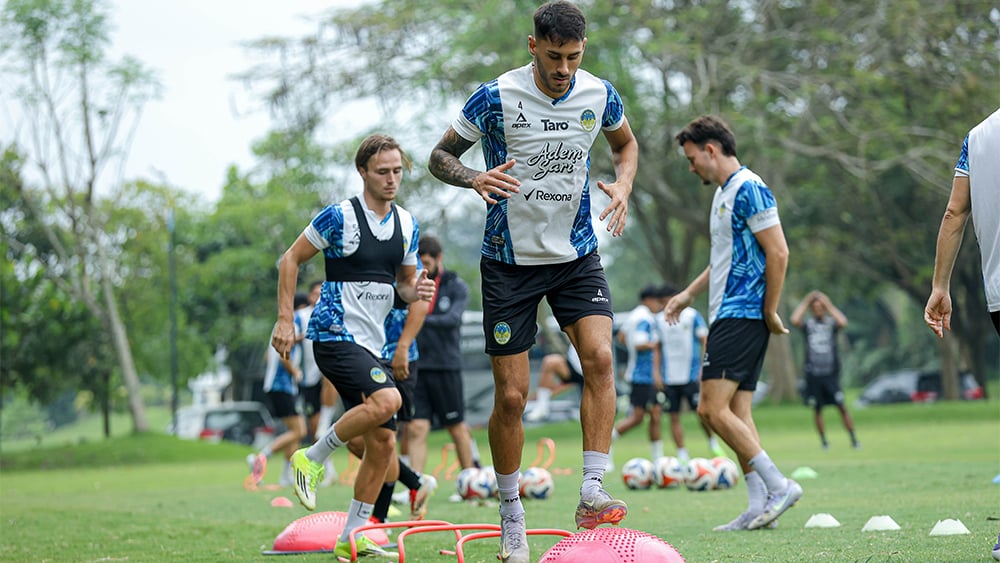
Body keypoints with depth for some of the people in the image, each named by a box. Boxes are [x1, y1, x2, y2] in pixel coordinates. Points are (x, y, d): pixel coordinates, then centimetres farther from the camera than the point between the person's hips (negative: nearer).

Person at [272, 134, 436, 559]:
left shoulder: (407, 225, 11)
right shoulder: (340, 216, -8)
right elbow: (290, 259, -2)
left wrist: (416, 290, -3)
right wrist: (285, 319, -8)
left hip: (371, 344, 7)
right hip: (334, 333, -7)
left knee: (383, 442, 3)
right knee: (387, 400, -30)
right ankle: (312, 459, -10)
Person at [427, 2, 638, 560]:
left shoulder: (600, 94, -4)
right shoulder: (495, 97, -13)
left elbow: (626, 142, 18)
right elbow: (440, 156, -3)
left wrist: (623, 185, -3)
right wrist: (475, 178, -24)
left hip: (577, 253, 2)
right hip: (510, 260, -2)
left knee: (600, 357, -21)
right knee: (511, 395, -2)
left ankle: (592, 492, -18)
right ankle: (511, 516, 14)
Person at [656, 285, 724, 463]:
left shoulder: (692, 315, -2)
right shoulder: (659, 320, 8)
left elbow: (705, 341, -2)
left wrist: (704, 367, -11)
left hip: (692, 375, -3)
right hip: (669, 379, 3)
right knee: (674, 417, 0)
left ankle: (713, 442, 18)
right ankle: (682, 456, 5)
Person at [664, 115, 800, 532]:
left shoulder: (749, 189, -13)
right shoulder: (723, 193, 19)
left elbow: (778, 253, -17)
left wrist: (769, 313, -14)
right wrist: (689, 293, 26)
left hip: (741, 316, -10)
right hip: (727, 315, 10)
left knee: (713, 408, -14)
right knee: (737, 412, 5)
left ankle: (778, 485, -12)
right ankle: (759, 505, 4)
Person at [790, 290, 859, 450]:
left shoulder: (831, 323, 4)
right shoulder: (808, 324, 5)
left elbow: (843, 322, -18)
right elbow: (795, 320, -14)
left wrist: (829, 305, -9)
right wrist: (805, 302, -7)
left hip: (831, 373, -1)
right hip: (813, 375, 1)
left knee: (842, 406, -6)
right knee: (817, 409, 4)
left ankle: (854, 439, -3)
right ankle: (823, 441, 13)